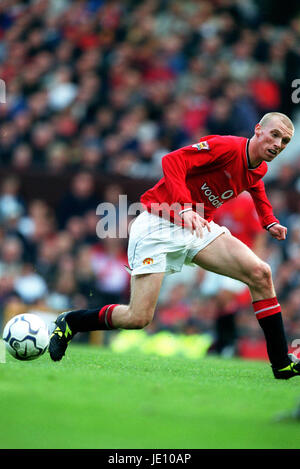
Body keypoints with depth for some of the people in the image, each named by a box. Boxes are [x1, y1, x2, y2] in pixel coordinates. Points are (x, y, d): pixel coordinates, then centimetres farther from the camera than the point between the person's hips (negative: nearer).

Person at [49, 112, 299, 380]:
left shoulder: (259, 169, 7)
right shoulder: (226, 147, -19)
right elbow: (172, 161, -29)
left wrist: (270, 222, 18)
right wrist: (186, 209, -41)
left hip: (199, 228, 7)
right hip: (158, 227, -7)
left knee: (260, 273, -13)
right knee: (138, 318, -13)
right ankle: (69, 323, 14)